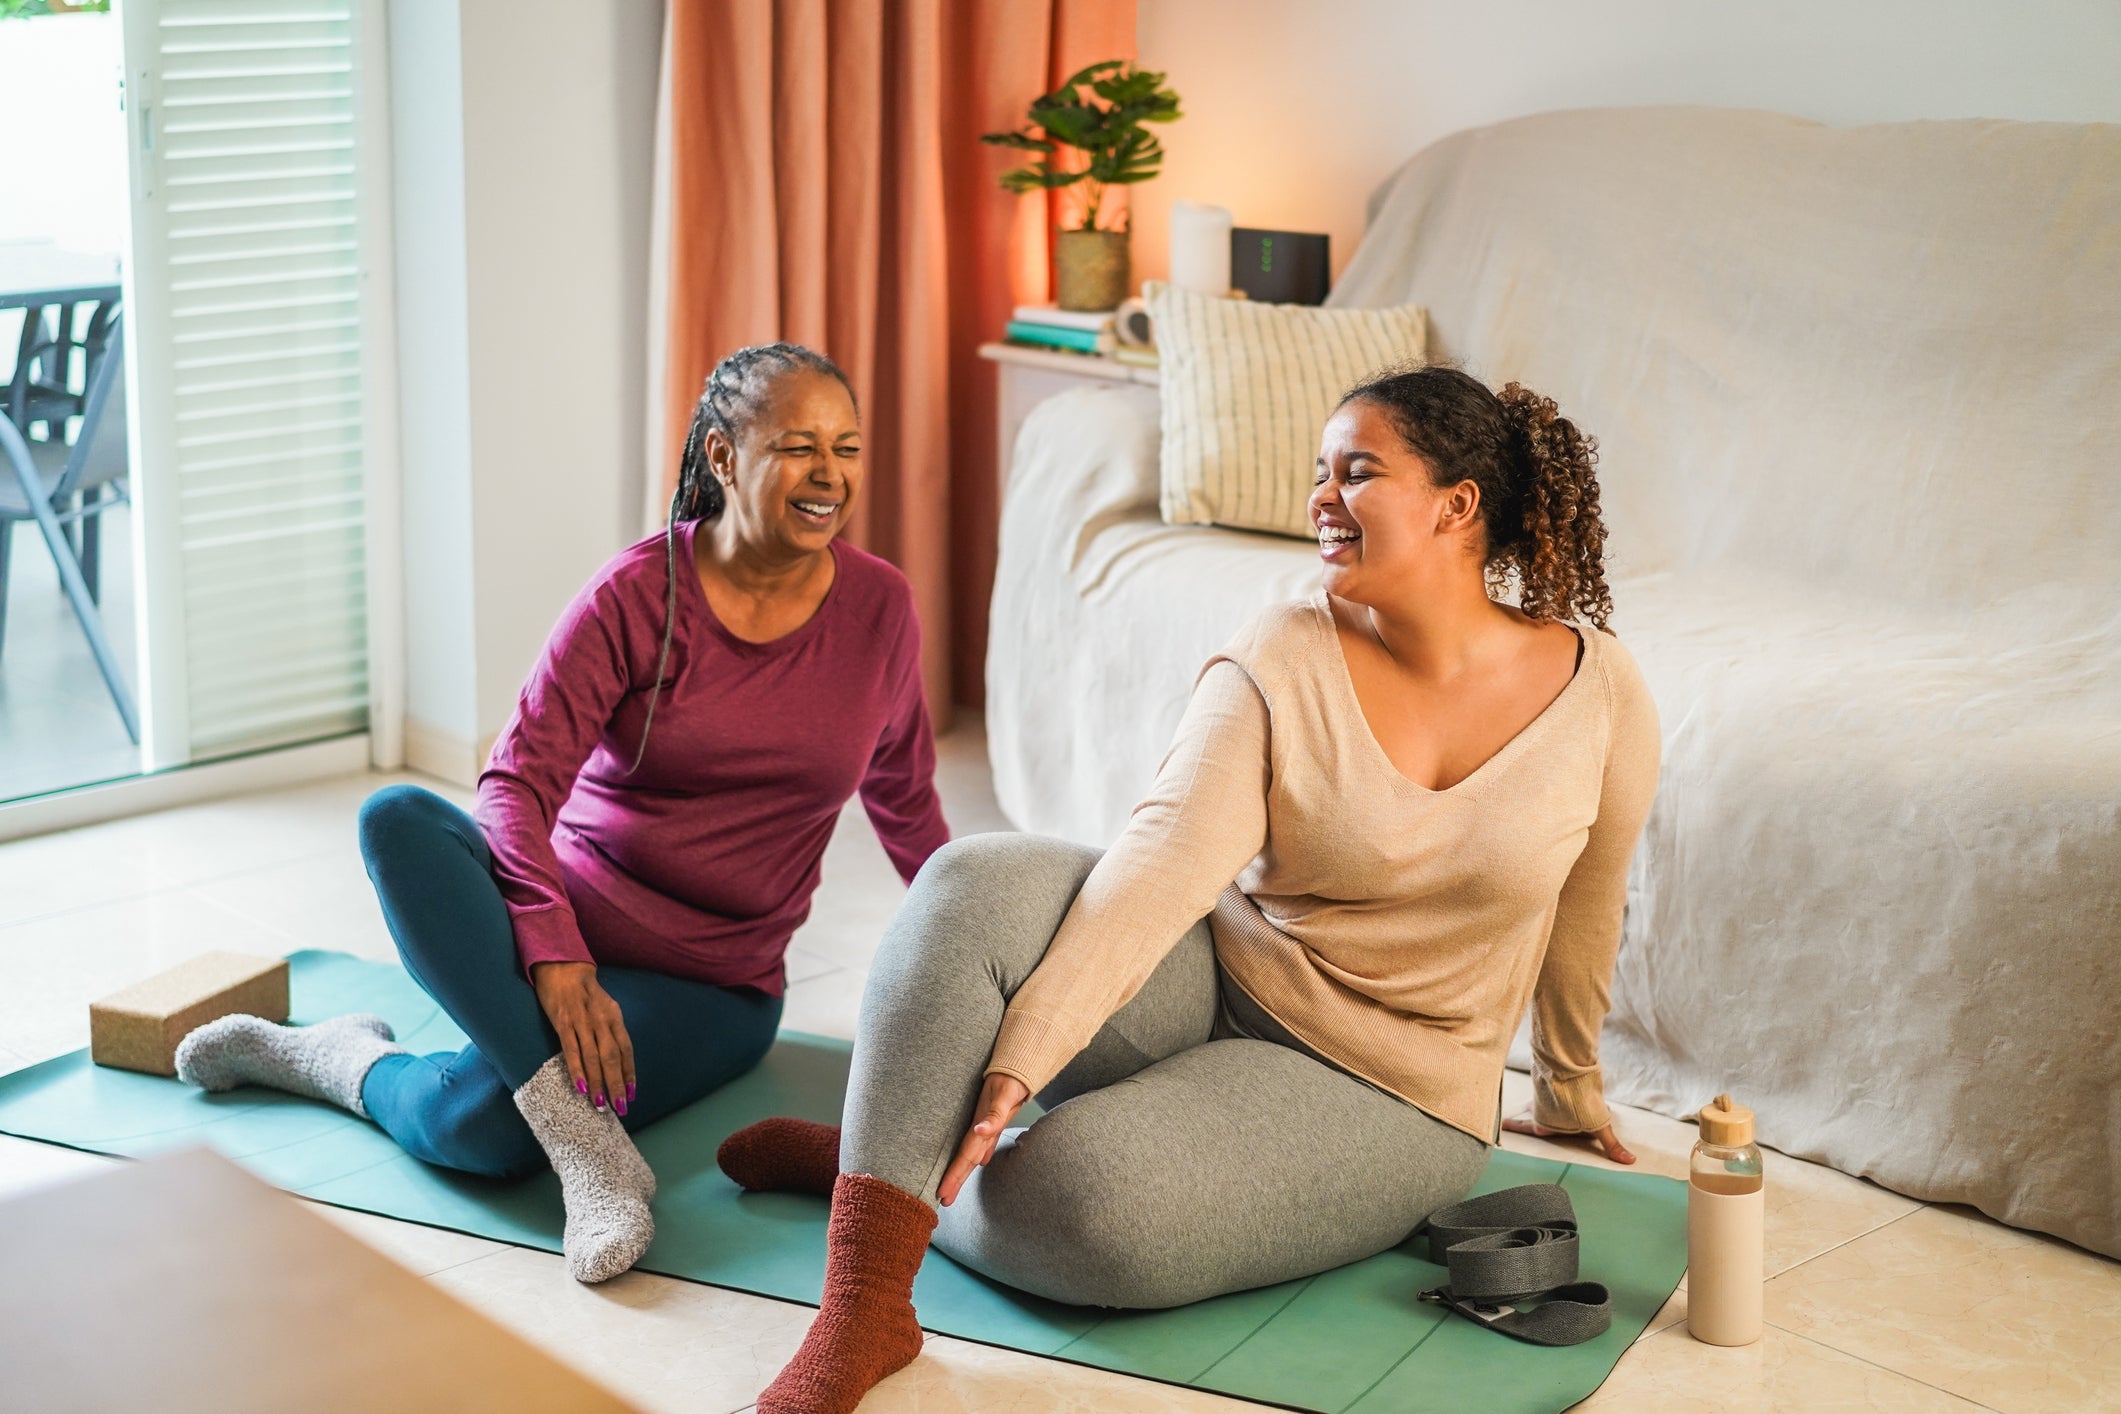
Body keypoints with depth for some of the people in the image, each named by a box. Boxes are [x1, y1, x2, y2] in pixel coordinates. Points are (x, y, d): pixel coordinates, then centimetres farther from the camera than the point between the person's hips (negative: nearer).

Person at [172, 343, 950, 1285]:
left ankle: (349, 1064, -3)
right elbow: (517, 783, -16)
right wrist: (555, 953, -32)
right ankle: (584, 1139, -37)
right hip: (563, 913, 2)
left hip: (708, 985, -2)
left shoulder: (880, 607, -1)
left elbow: (902, 793, 18)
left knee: (472, 1125, -35)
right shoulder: (637, 594, -8)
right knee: (396, 818, -35)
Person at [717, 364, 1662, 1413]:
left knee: (1069, 1207, -31)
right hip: (1208, 981, 2)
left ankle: (865, 1162, 2)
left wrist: (1570, 1087, 23)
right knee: (978, 882, -30)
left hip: (1380, 1089, -1)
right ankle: (860, 1316, -30)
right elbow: (1166, 856, -22)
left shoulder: (1600, 694, -7)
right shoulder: (1280, 661, -9)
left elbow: (1584, 915, 9)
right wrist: (1018, 1059, -34)